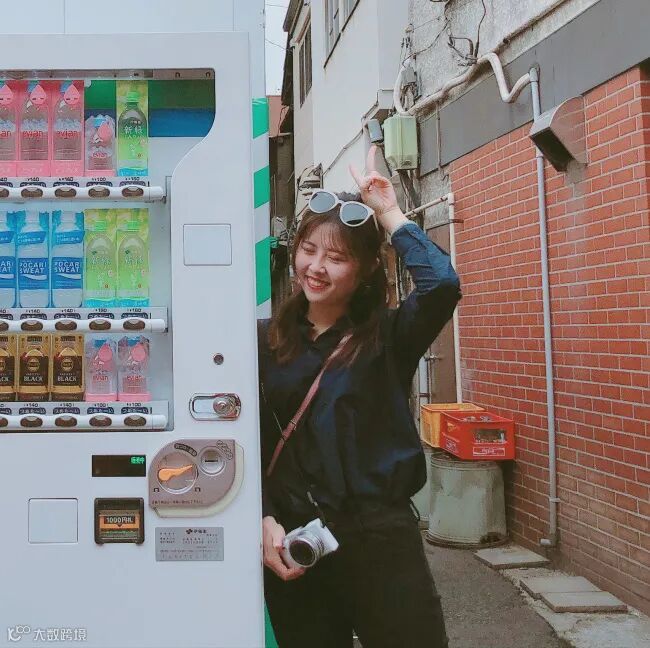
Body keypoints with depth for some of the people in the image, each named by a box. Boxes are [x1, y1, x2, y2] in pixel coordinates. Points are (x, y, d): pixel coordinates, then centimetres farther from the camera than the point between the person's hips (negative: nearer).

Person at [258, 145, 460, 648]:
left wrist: (389, 213, -10)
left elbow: (442, 285, -20)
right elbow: (250, 444, 5)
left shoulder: (386, 336, 0)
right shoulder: (266, 341, 5)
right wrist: (265, 521, -7)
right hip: (291, 541, 2)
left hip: (380, 535, -2)